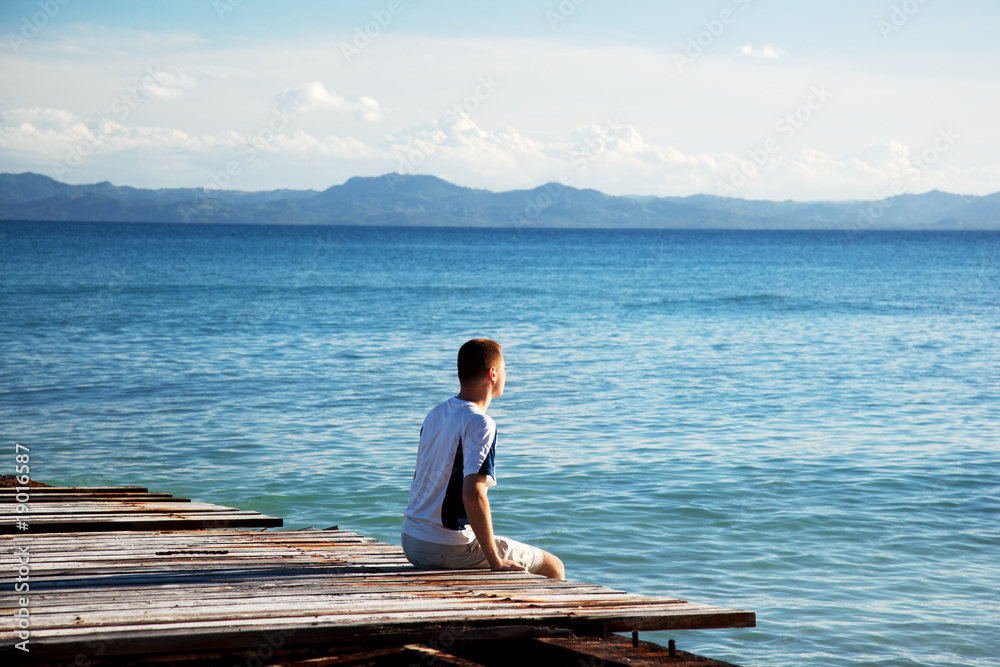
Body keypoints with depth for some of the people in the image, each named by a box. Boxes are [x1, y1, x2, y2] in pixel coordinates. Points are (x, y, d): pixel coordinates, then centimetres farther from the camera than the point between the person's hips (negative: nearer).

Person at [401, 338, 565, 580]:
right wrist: (495, 561, -20)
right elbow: (473, 496, -28)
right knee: (553, 566, 4)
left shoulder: (434, 416, 9)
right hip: (449, 550, -9)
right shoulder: (480, 424, -17)